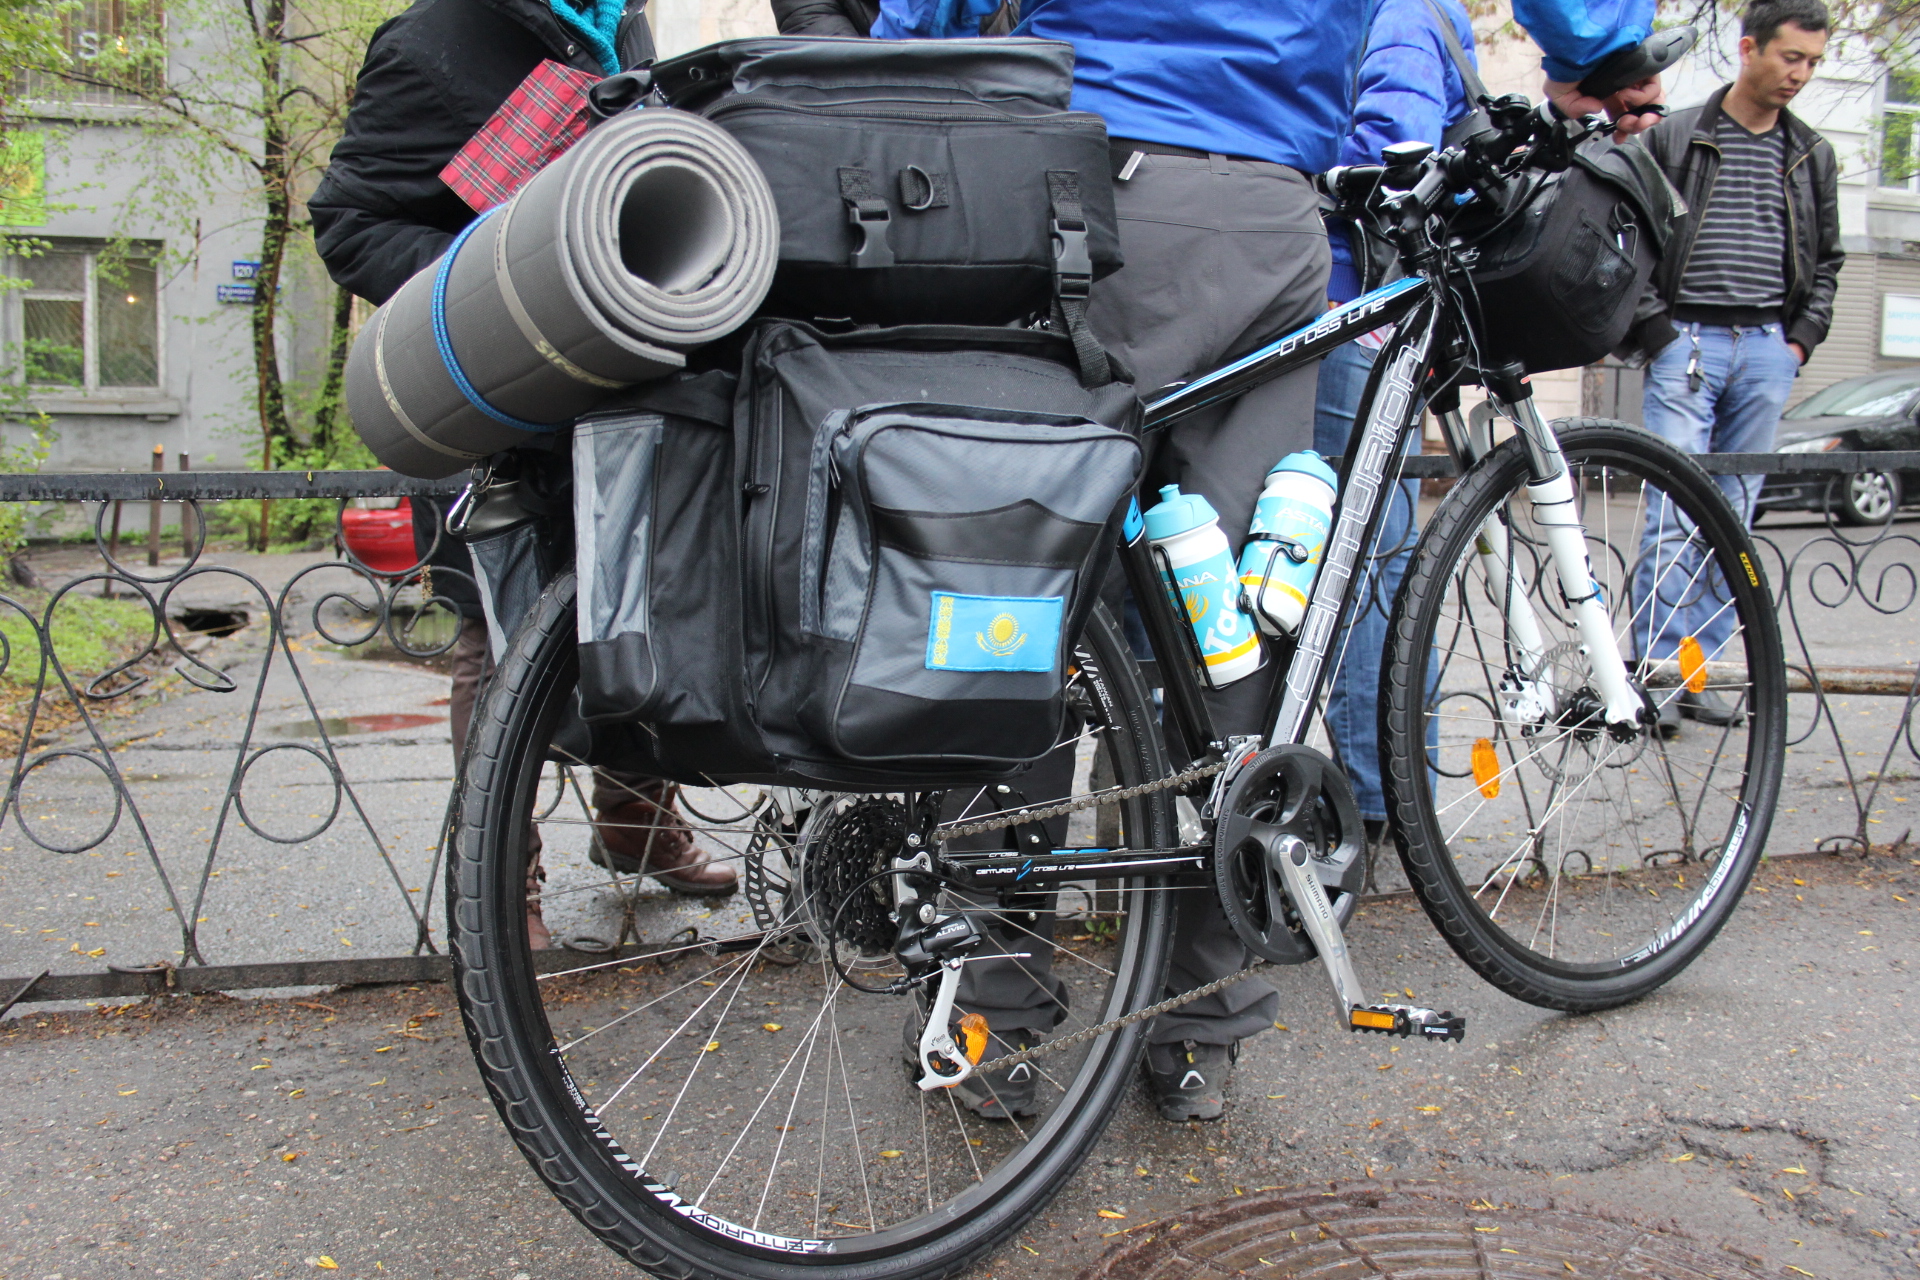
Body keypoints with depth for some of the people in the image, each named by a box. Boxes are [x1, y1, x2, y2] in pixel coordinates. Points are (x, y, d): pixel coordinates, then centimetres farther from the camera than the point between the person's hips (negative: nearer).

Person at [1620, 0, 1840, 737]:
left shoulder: (1812, 157, 14)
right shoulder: (1674, 138, 2)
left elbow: (1826, 261, 21)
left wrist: (1802, 339, 8)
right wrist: (1654, 330, -7)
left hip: (1767, 350, 4)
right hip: (1687, 343, -4)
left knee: (1734, 515, 4)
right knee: (1674, 510, -10)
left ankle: (1700, 666, 10)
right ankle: (1657, 667, -5)